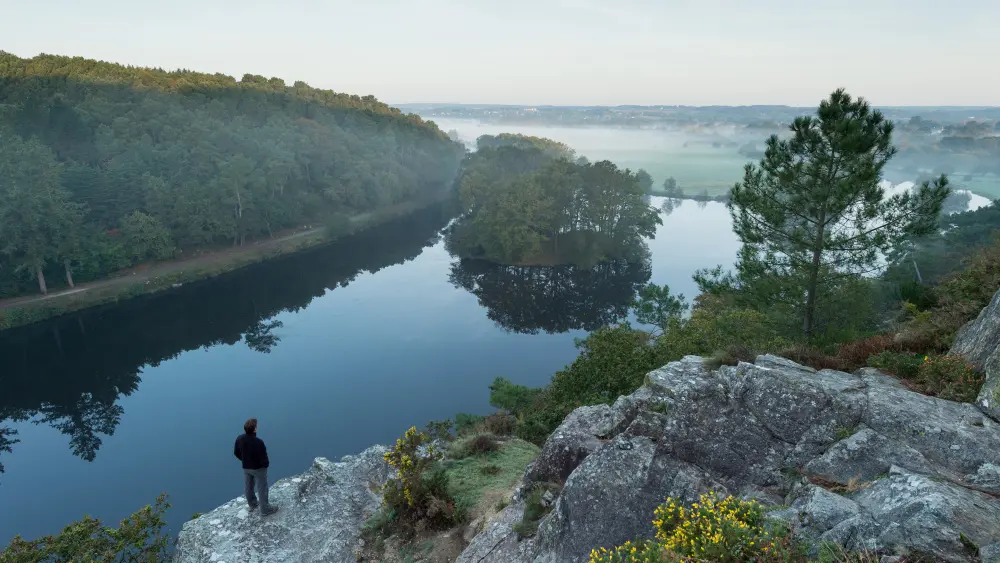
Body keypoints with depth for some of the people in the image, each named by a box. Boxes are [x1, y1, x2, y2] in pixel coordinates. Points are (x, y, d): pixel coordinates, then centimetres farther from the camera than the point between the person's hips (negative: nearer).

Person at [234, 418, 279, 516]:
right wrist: (266, 464, -3)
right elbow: (263, 457, -26)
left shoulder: (239, 439, -16)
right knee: (262, 489, 10)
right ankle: (265, 509, 23)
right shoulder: (258, 442, -35)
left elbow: (236, 453, 0)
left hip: (245, 467, 6)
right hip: (258, 468, -6)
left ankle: (252, 504, 45)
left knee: (248, 487, 24)